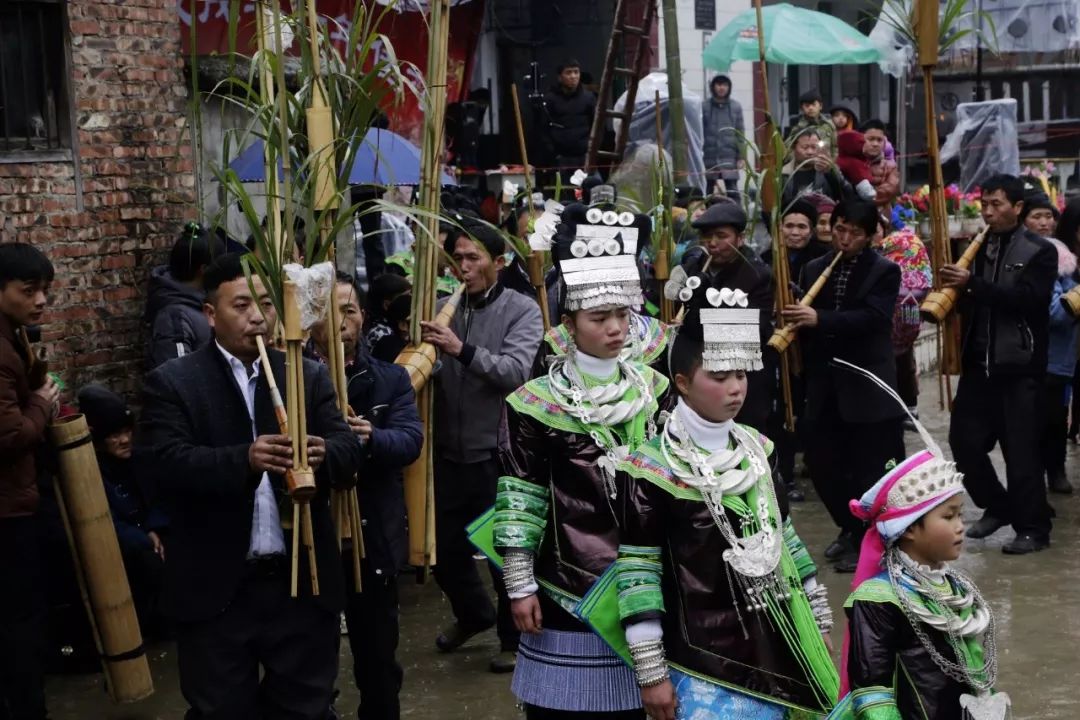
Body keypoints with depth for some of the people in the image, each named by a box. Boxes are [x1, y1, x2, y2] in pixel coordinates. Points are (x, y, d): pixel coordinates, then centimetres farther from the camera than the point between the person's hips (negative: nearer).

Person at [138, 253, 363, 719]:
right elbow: (167, 463, -14)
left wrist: (323, 452, -25)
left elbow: (350, 452, -1)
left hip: (302, 583, 3)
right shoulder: (172, 383, -1)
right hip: (215, 589, -2)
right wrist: (244, 459, -30)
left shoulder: (309, 377, 9)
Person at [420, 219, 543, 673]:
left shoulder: (522, 311, -6)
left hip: (497, 452, -5)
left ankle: (514, 638, 27)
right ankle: (473, 614, 44)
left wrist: (463, 350, -32)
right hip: (449, 450, 5)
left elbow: (515, 371, -20)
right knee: (445, 547, 17)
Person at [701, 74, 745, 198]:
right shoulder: (704, 107, 1)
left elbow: (740, 133, 4)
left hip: (729, 156, 0)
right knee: (708, 191, 8)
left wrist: (741, 156, -1)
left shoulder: (735, 107, 4)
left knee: (732, 191, -5)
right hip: (709, 157, 0)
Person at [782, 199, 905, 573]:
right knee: (821, 461, 9)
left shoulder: (885, 272, -4)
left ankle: (864, 542, 14)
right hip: (824, 385, 5)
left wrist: (819, 319, -29)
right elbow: (805, 321, 13)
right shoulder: (813, 269, 10)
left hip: (867, 387, -5)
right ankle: (849, 527, 30)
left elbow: (872, 317, -19)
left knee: (868, 467, 1)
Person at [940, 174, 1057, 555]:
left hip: (1018, 365, -6)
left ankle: (1033, 528, 10)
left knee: (1021, 448, -2)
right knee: (963, 440, 6)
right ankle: (997, 506, 27)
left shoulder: (1040, 252, -5)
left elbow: (1026, 299, -20)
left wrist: (972, 284, -28)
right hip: (978, 362, 6)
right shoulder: (975, 247, 12)